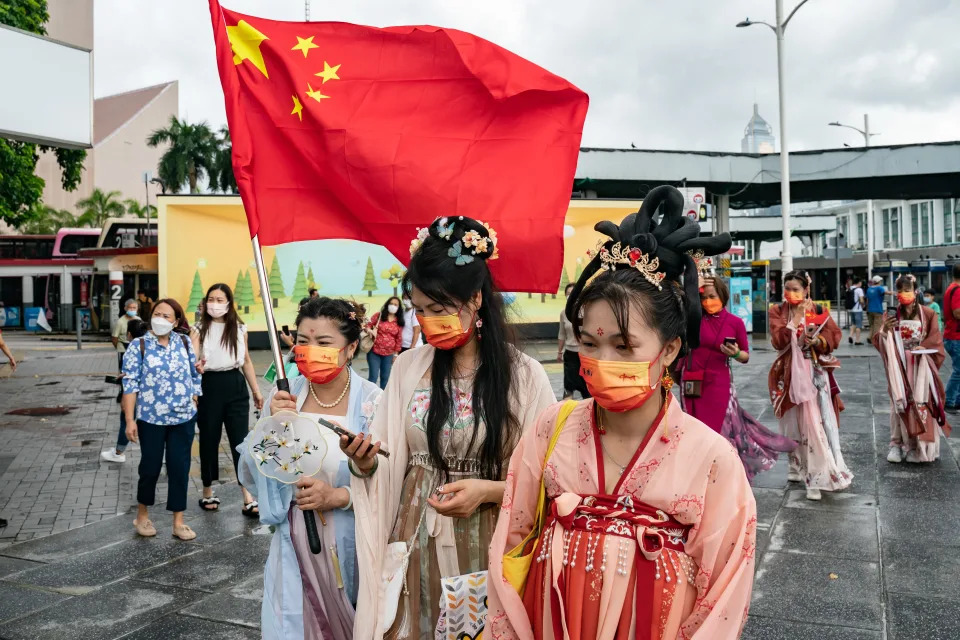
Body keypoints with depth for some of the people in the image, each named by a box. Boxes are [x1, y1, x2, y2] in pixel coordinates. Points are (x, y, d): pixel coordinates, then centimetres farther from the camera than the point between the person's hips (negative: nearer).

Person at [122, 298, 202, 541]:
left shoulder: (185, 342, 4)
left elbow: (195, 376, 9)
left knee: (179, 468, 6)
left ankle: (178, 522, 16)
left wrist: (195, 407, 7)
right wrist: (130, 420, -10)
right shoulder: (139, 345, -4)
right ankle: (142, 515, 31)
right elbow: (130, 384, -6)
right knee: (150, 467, 8)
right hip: (151, 418, -2)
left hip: (184, 418, 2)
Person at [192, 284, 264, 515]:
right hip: (210, 386, -1)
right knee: (209, 440, 10)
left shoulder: (240, 329, 5)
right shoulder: (199, 329, -1)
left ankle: (248, 499, 0)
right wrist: (195, 366, -38)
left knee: (240, 440, -1)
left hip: (236, 386, 1)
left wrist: (256, 391, 14)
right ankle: (208, 492, 28)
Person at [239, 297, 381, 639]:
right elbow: (250, 476, -2)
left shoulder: (372, 402, -14)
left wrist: (338, 496, -24)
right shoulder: (283, 396, -4)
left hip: (352, 545, -2)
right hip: (294, 544, 2)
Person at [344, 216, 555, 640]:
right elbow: (389, 464, 5)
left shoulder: (523, 375, -9)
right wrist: (365, 464, -16)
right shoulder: (408, 367, 1)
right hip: (416, 545, 3)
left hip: (488, 548, -2)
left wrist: (488, 491, -19)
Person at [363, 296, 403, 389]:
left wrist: (396, 354, 5)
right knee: (373, 376, -5)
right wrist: (370, 331, -20)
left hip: (388, 354, 3)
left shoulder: (399, 322, 5)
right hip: (374, 351, -2)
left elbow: (399, 339, 7)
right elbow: (367, 326, 3)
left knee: (385, 377, 10)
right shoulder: (379, 315, 0)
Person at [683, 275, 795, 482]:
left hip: (719, 383, -1)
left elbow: (746, 357, 6)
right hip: (692, 383, 1)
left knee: (721, 427, 4)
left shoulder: (735, 323, -2)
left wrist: (735, 354, -17)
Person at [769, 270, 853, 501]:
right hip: (791, 373, 1)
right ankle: (799, 468, 22)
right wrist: (797, 318, -15)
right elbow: (779, 341, -10)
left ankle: (817, 475, 1)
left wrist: (819, 341, -17)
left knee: (818, 422, -5)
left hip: (815, 372, -1)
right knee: (795, 422, 8)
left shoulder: (818, 310, 4)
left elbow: (835, 336, 2)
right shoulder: (777, 312, 3)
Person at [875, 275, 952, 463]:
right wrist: (884, 330, -16)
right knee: (900, 403, -2)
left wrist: (920, 348, -20)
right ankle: (897, 444, 1)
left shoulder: (928, 314, 4)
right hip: (899, 366, 1)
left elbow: (935, 340, -3)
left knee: (921, 404, -6)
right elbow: (883, 344, 4)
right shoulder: (893, 316, 8)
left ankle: (919, 446, 0)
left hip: (920, 366, -1)